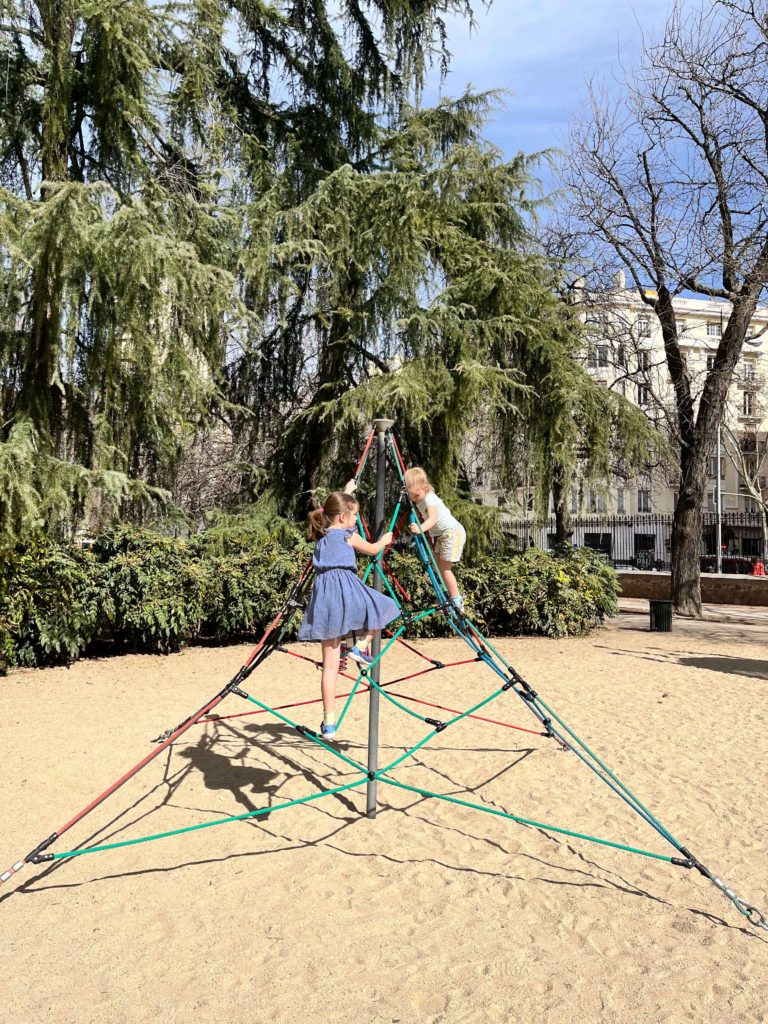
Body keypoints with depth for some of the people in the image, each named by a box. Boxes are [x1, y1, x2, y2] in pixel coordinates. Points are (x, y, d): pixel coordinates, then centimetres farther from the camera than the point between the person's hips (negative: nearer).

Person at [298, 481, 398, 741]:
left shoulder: (322, 534, 20)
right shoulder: (348, 535, 4)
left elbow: (334, 508, 41)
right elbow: (373, 550, 20)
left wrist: (345, 493, 52)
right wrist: (385, 540, 40)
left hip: (325, 595, 6)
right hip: (347, 591, -6)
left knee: (330, 664, 6)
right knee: (380, 609, 23)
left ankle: (329, 722, 6)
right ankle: (359, 645, 1)